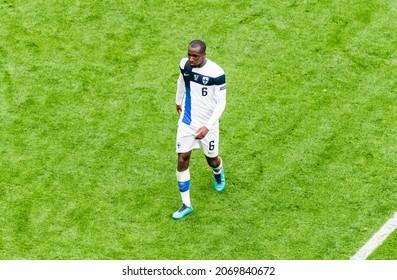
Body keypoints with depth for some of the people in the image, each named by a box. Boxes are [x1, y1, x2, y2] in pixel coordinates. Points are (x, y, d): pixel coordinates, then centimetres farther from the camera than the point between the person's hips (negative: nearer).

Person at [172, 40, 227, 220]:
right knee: (182, 160, -2)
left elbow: (221, 103, -18)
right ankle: (186, 205, 9)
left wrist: (208, 126, -26)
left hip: (207, 124, -3)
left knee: (211, 159, 15)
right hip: (187, 121, 3)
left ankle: (218, 173, 55)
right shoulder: (184, 64, -9)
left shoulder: (216, 73, -25)